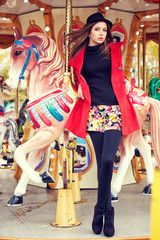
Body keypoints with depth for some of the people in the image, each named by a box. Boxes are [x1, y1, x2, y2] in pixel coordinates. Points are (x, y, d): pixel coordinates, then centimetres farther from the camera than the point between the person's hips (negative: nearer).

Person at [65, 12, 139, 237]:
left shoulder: (113, 50, 11)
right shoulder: (79, 56, 11)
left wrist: (126, 83, 5)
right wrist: (80, 87, 3)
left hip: (115, 110, -1)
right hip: (93, 112, 1)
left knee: (108, 160, -16)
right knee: (102, 162, 1)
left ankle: (100, 210, 0)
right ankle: (108, 213, 13)